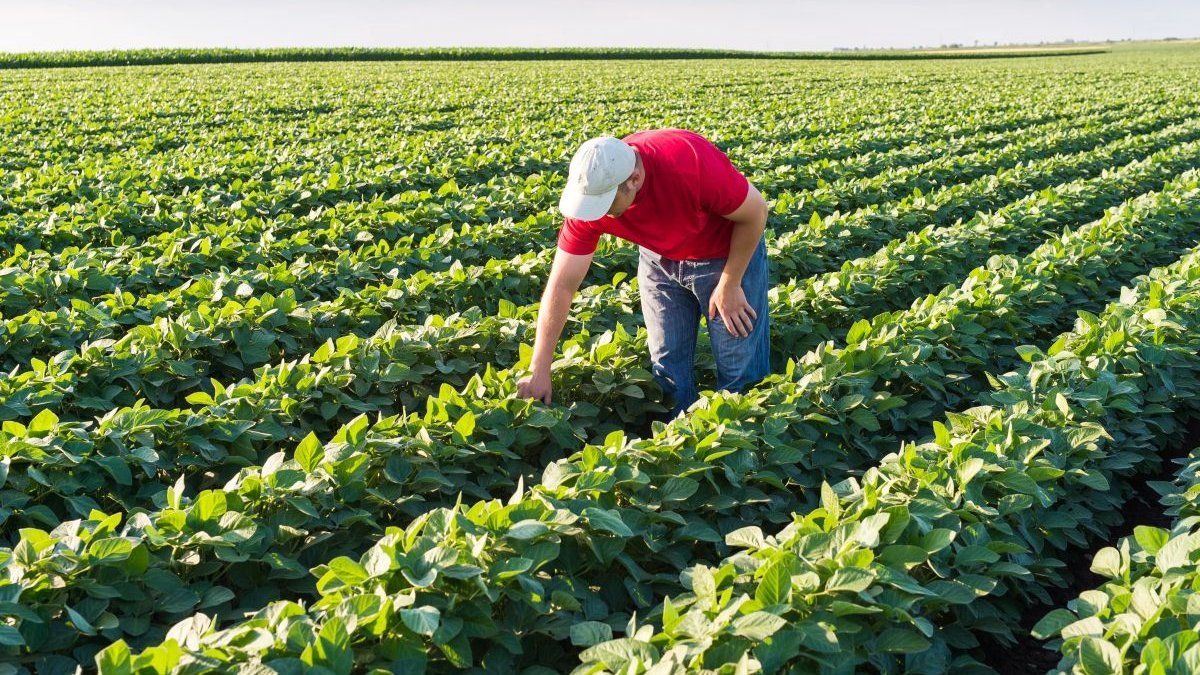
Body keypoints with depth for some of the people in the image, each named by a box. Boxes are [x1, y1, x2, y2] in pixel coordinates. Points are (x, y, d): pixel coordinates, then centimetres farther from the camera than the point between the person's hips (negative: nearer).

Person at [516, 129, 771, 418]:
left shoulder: (691, 162, -38)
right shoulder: (591, 191, -25)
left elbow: (756, 211, -21)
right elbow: (561, 285, -21)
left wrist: (729, 285, -15)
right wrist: (539, 372, -21)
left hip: (729, 255, -3)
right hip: (660, 260, 4)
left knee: (740, 374, -1)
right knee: (667, 369, 6)